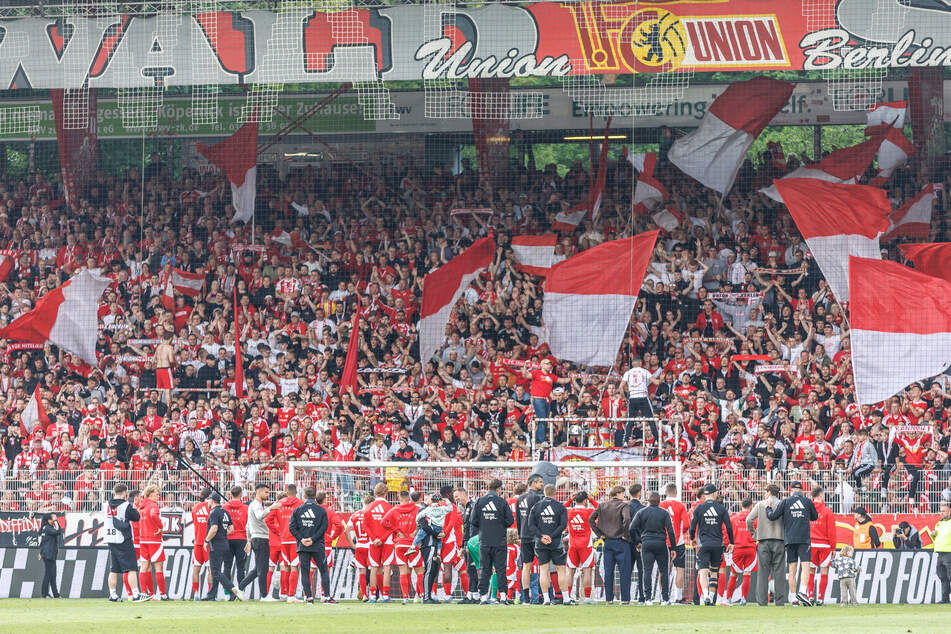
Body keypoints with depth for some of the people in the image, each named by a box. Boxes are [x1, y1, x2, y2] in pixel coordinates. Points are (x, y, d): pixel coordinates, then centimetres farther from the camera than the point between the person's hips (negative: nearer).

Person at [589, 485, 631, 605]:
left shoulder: (602, 506, 7)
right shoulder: (624, 505, -8)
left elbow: (591, 519, 2)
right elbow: (626, 519, -24)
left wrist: (599, 534, 4)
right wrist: (626, 535, -12)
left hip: (607, 542, 4)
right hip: (621, 543, -4)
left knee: (608, 572, 8)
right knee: (624, 572, 1)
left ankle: (609, 598, 9)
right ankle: (625, 599, -1)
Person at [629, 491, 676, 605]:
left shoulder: (641, 512, 5)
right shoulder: (664, 513, 2)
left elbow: (632, 528, 1)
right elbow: (670, 531, -2)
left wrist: (636, 543, 13)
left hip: (646, 544, 1)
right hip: (661, 544, 0)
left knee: (647, 571, 1)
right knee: (664, 571, 7)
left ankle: (648, 598, -7)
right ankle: (665, 598, 6)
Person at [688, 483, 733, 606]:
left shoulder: (699, 508, -2)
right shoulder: (721, 508, 1)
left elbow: (693, 526, 0)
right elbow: (729, 527, 2)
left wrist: (692, 538, 19)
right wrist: (730, 542, 13)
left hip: (703, 544, -2)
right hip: (717, 544, 2)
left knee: (703, 572, -7)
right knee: (714, 572, 14)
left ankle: (706, 596, -28)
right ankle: (711, 598, 17)